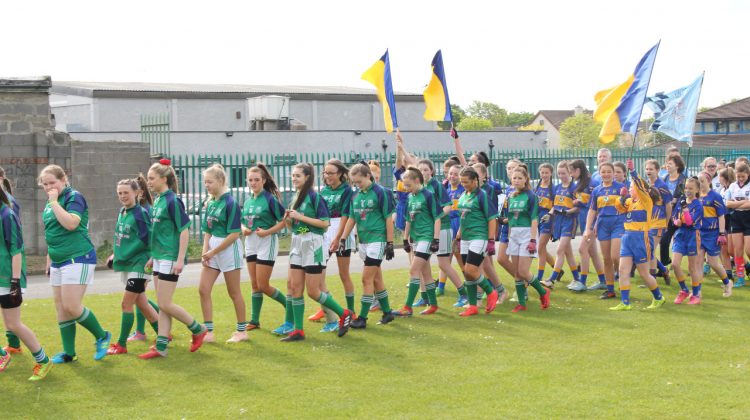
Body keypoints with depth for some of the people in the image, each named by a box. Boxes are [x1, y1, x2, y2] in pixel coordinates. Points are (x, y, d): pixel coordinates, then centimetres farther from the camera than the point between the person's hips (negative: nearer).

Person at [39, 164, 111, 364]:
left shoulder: (74, 197, -11)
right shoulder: (50, 203, 13)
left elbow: (71, 224, -28)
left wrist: (54, 201, -21)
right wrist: (49, 260, 24)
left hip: (78, 258, -9)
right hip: (58, 261, 9)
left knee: (71, 306, -13)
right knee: (61, 308, 9)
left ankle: (102, 336, 7)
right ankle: (69, 353, 16)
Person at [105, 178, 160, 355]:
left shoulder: (140, 213, -14)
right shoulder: (121, 213, 9)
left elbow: (147, 240, -17)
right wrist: (115, 255, 10)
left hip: (138, 265, -8)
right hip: (125, 266, 8)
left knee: (126, 304, -6)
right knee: (142, 304, 13)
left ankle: (121, 345, 2)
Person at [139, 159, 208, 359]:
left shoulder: (172, 201, -15)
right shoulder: (158, 200, 11)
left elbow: (184, 230, -17)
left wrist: (180, 260, -20)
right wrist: (153, 256, 20)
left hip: (170, 258, -9)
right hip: (160, 258, 9)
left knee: (164, 304, -6)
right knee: (162, 305, 9)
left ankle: (198, 330, 11)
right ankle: (161, 346, 11)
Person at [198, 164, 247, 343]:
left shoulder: (230, 203, -15)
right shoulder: (210, 203, 6)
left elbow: (234, 234, -17)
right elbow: (207, 231, 12)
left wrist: (213, 252, -15)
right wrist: (205, 251, -3)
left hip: (228, 249, -7)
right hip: (212, 249, 7)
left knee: (234, 292, 3)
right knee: (203, 290, 2)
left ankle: (242, 331, 17)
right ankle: (208, 332, 9)